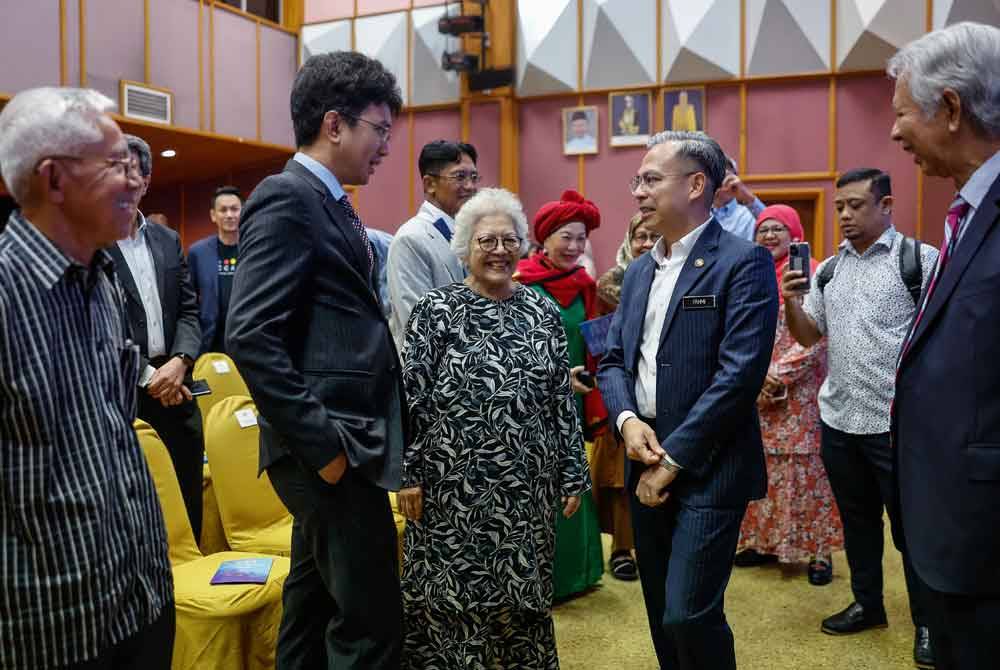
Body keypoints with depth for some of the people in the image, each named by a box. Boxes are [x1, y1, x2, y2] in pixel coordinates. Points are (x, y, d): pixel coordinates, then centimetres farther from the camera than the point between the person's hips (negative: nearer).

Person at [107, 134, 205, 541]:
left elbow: (189, 310, 10)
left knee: (188, 504, 12)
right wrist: (146, 376, -12)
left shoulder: (168, 240, 13)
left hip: (175, 387, 5)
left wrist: (180, 363, -8)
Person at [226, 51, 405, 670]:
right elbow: (251, 335, -21)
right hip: (330, 445, -10)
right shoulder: (287, 198, -13)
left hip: (337, 441, 10)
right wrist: (322, 442, -20)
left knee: (315, 597, 20)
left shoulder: (328, 203, 15)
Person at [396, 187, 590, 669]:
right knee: (449, 592, 8)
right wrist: (407, 473, -8)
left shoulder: (543, 312, 6)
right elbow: (411, 397, -4)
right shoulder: (435, 310, -3)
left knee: (519, 592, 13)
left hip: (527, 484, 3)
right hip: (453, 482, -2)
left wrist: (573, 475, 6)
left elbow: (562, 399, 7)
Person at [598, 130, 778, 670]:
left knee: (690, 615, -7)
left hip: (708, 467, -7)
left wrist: (673, 458, -15)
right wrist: (627, 420, -7)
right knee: (662, 612, 15)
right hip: (645, 462, 7)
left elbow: (740, 372, -17)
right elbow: (613, 358, 13)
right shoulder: (639, 270, 14)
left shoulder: (743, 262, -9)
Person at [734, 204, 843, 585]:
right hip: (756, 390, 5)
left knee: (803, 467, -2)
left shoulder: (810, 273, -5)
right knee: (762, 466, 10)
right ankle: (765, 541, 21)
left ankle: (818, 550, 8)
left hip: (799, 391, -5)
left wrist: (780, 374, -15)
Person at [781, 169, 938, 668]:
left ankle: (927, 622, 24)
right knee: (856, 518, 18)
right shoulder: (828, 268, 8)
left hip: (898, 422, -5)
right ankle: (867, 604, 35)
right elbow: (807, 336, 10)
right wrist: (792, 302, -9)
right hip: (837, 419, 5)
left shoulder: (922, 259, -7)